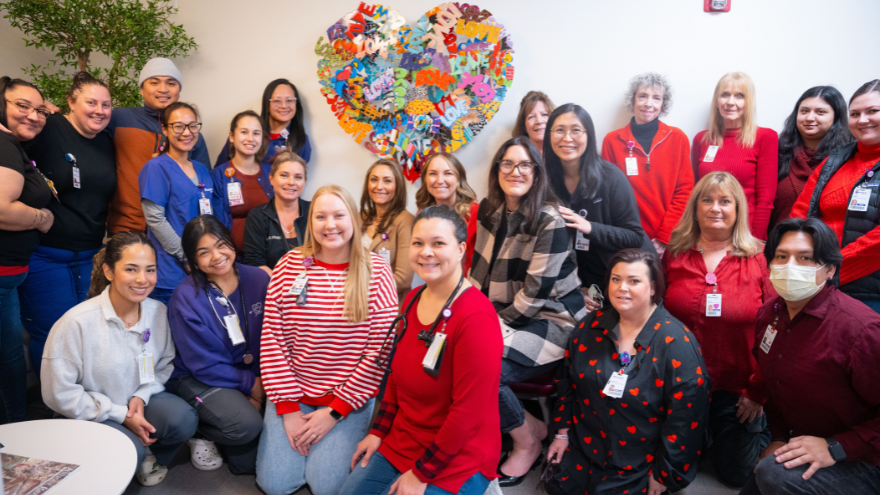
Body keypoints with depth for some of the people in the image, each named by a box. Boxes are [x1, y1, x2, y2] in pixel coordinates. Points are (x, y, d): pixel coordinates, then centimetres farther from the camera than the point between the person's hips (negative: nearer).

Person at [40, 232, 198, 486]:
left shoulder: (158, 311, -8)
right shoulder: (77, 322, -22)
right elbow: (60, 394, -16)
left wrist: (141, 396, -14)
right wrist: (121, 415, -17)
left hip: (138, 401, 4)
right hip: (91, 414, -3)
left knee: (184, 419, -24)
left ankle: (151, 456, 8)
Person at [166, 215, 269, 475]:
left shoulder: (258, 279, -8)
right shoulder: (186, 298, -17)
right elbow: (204, 365, -14)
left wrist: (261, 385, -15)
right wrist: (250, 384, -15)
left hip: (253, 372, 4)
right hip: (199, 377, -4)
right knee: (246, 424, -27)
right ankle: (200, 430, 6)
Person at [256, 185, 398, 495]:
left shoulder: (376, 271, -10)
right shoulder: (289, 265, -5)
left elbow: (381, 349, -11)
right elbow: (272, 339, -3)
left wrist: (335, 411, -10)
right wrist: (287, 408, -7)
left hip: (350, 398, -2)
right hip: (293, 394, 2)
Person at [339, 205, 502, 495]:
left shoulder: (476, 318, -26)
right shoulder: (413, 300, 0)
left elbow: (468, 411, -23)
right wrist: (379, 431, 9)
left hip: (455, 459, -7)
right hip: (400, 442, 7)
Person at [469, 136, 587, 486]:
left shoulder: (549, 221, -15)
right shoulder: (488, 211, 6)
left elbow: (536, 292, -17)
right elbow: (479, 271, 10)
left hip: (550, 321, -7)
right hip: (501, 317, 7)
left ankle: (528, 438, 6)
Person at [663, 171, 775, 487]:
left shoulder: (758, 260, -8)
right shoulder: (674, 256, -3)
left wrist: (759, 392, -8)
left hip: (738, 390, -2)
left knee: (737, 473, 12)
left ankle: (762, 430, 39)